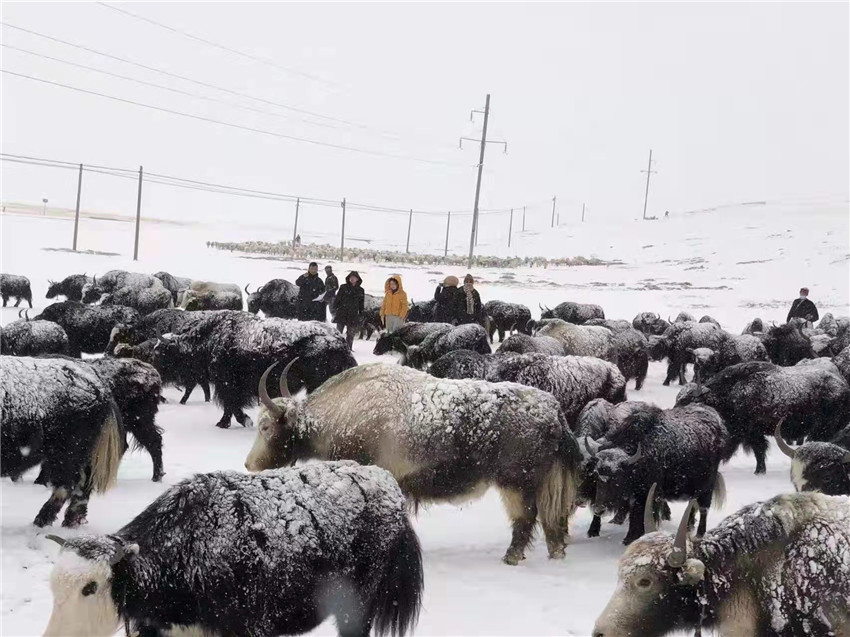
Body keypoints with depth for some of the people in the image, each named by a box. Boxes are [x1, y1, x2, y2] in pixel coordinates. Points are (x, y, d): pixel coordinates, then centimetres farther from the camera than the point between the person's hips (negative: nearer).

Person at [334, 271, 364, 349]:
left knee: (350, 334, 4)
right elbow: (337, 299, 4)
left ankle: (348, 348, 12)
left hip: (353, 315, 1)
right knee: (338, 331, -4)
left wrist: (361, 316, 8)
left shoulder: (360, 290, 9)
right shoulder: (343, 287, 5)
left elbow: (361, 304, 12)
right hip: (341, 313, -1)